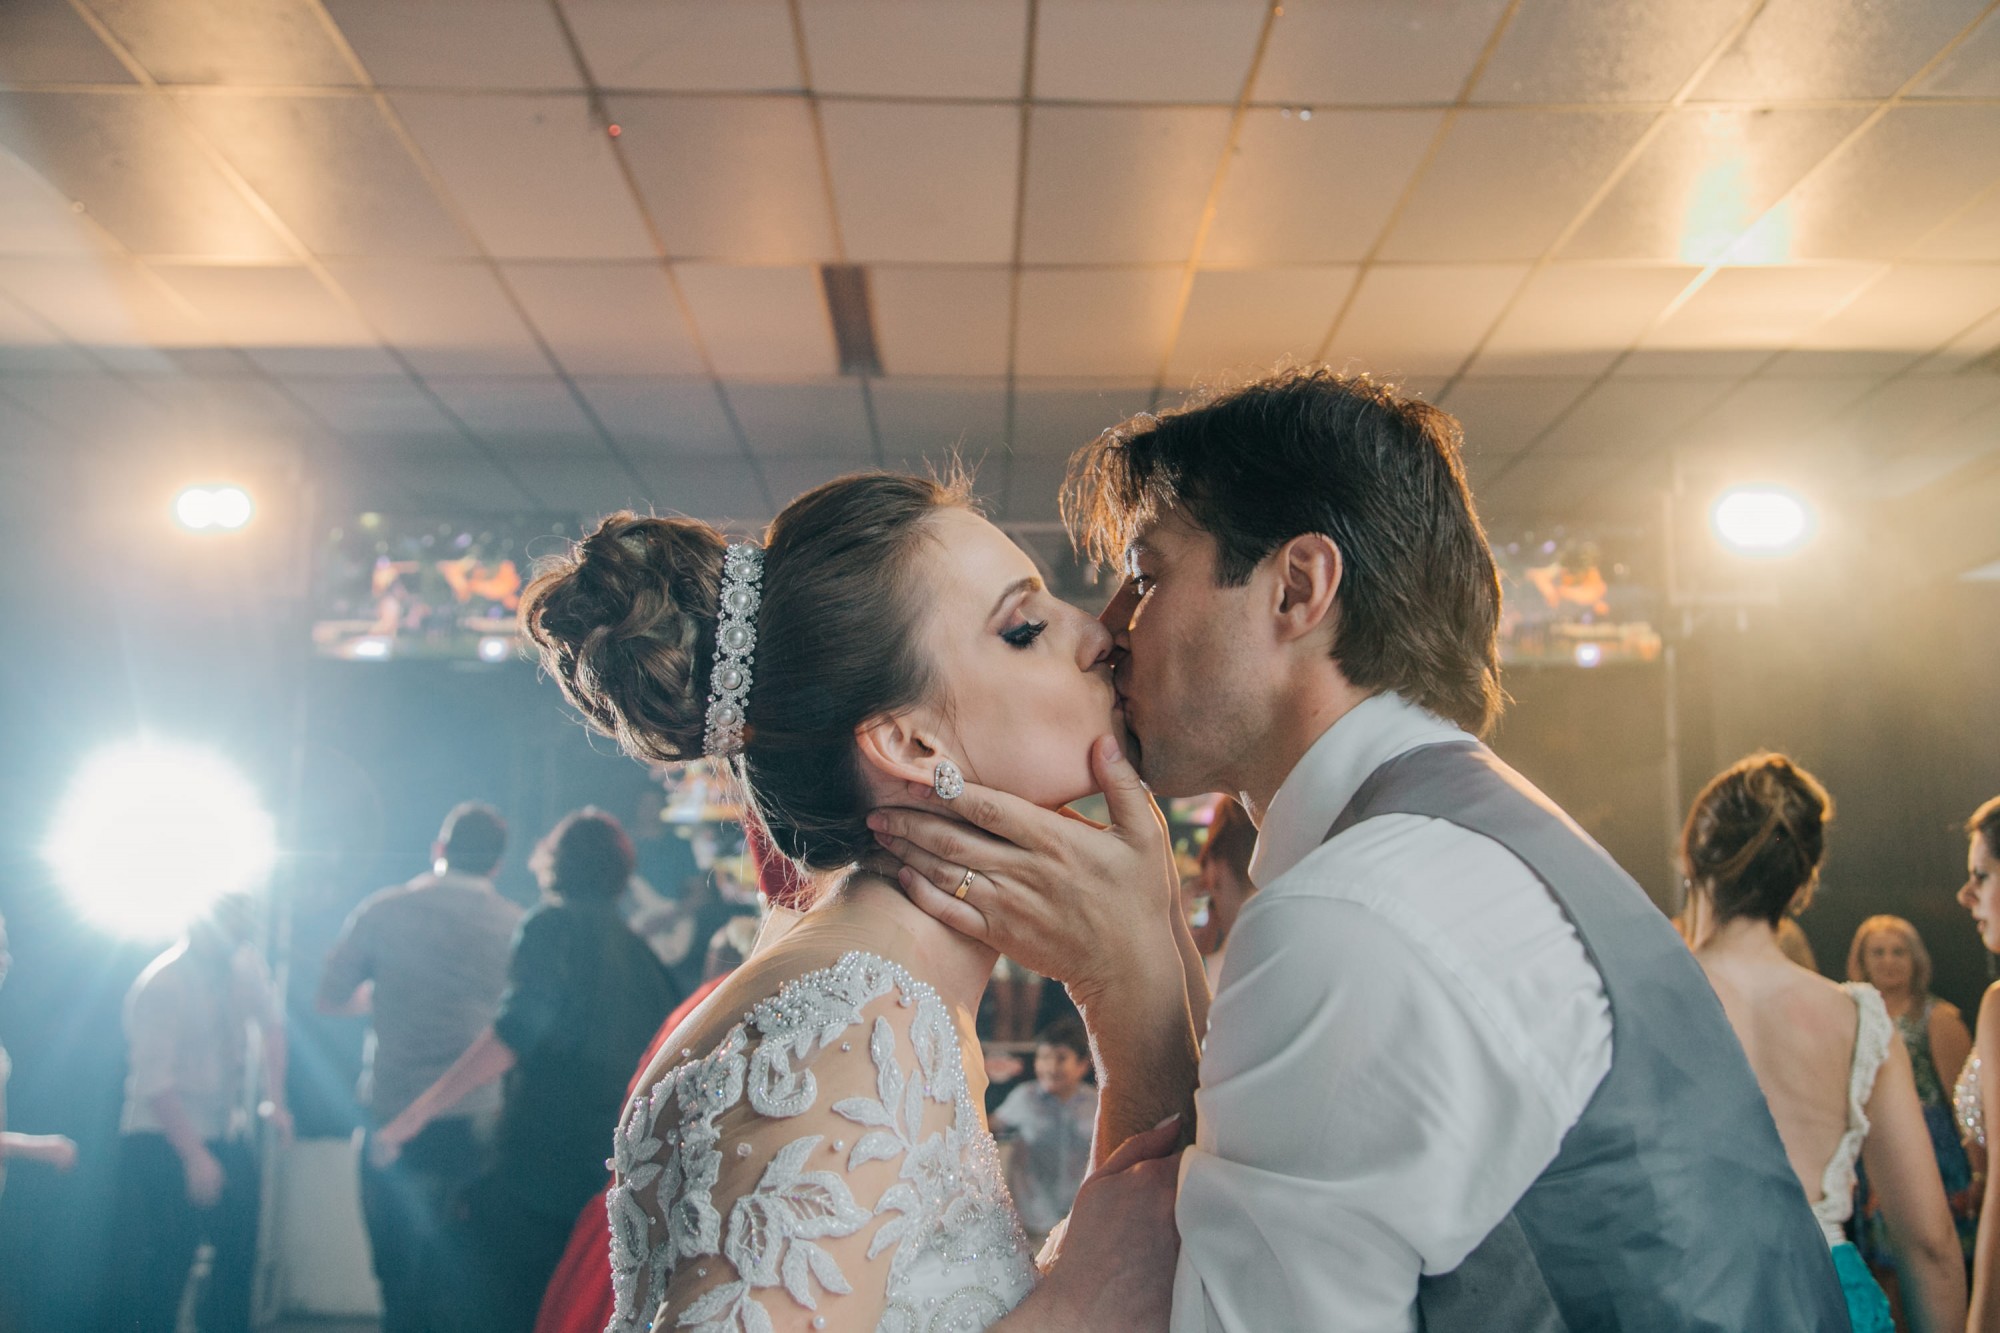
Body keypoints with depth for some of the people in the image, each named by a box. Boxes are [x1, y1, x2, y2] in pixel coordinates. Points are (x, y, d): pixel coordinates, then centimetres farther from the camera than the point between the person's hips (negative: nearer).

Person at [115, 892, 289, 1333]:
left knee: (239, 1255, 6)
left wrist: (275, 1099, 12)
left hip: (229, 1136, 6)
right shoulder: (161, 985, -18)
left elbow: (271, 1021, 17)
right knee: (162, 1270, -7)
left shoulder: (244, 964, 0)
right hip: (163, 1143, -6)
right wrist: (195, 1156, -24)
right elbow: (155, 1081, -22)